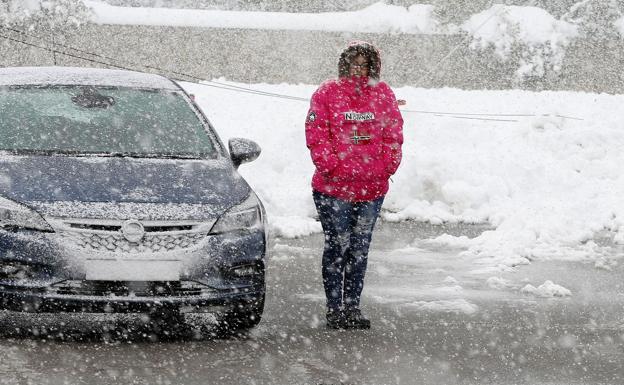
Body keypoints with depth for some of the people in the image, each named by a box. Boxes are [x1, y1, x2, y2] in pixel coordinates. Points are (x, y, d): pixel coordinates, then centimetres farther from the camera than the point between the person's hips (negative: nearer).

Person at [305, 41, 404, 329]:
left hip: (372, 188, 3)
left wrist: (387, 167, -3)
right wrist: (331, 167, -14)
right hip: (333, 188, -3)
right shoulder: (327, 93, -1)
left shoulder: (383, 95, 9)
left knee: (360, 249, 9)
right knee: (338, 246, -2)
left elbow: (394, 135, 10)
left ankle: (352, 306, 18)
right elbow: (316, 135, -6)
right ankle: (334, 308, 5)